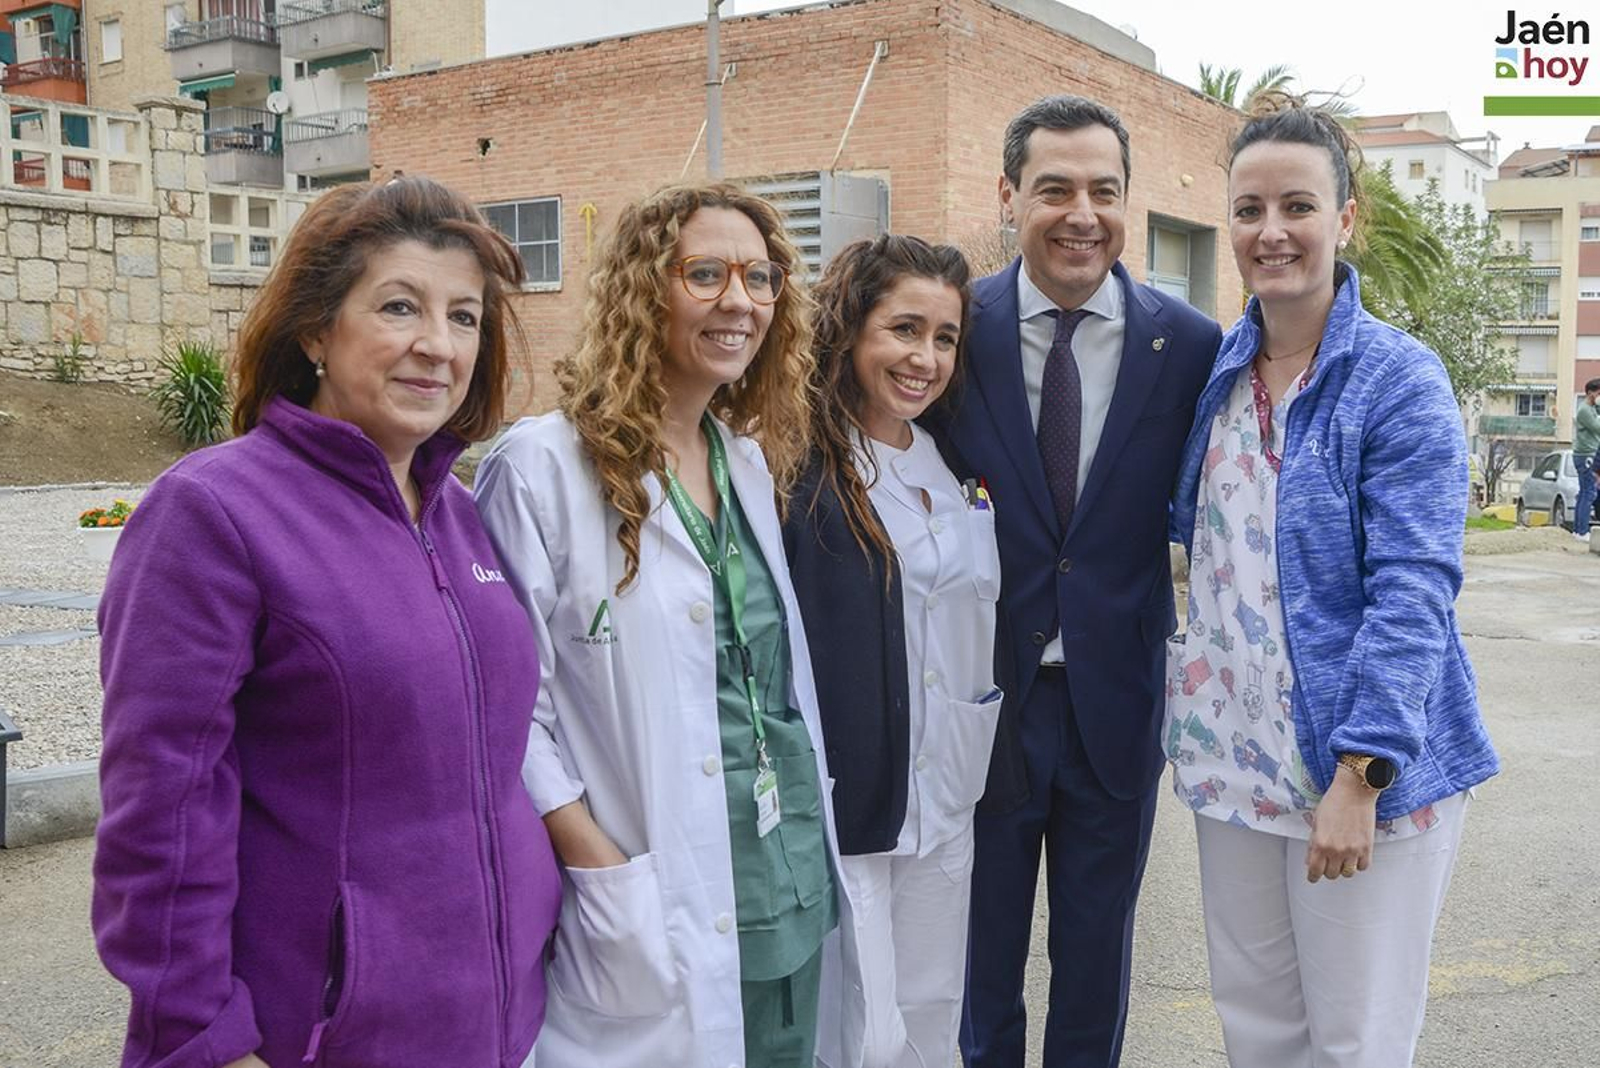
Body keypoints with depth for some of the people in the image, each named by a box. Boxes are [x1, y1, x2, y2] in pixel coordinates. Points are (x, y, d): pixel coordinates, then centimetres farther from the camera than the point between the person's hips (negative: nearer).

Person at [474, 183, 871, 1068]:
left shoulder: (755, 461, 9)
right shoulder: (543, 465, -12)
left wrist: (812, 846, 12)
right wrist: (602, 869, -17)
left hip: (793, 896, 7)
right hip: (652, 916, -6)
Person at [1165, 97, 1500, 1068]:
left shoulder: (1401, 380, -11)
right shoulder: (1219, 367, 6)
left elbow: (1414, 591, -17)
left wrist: (1361, 772, -23)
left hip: (1362, 766, -5)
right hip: (1234, 758, 5)